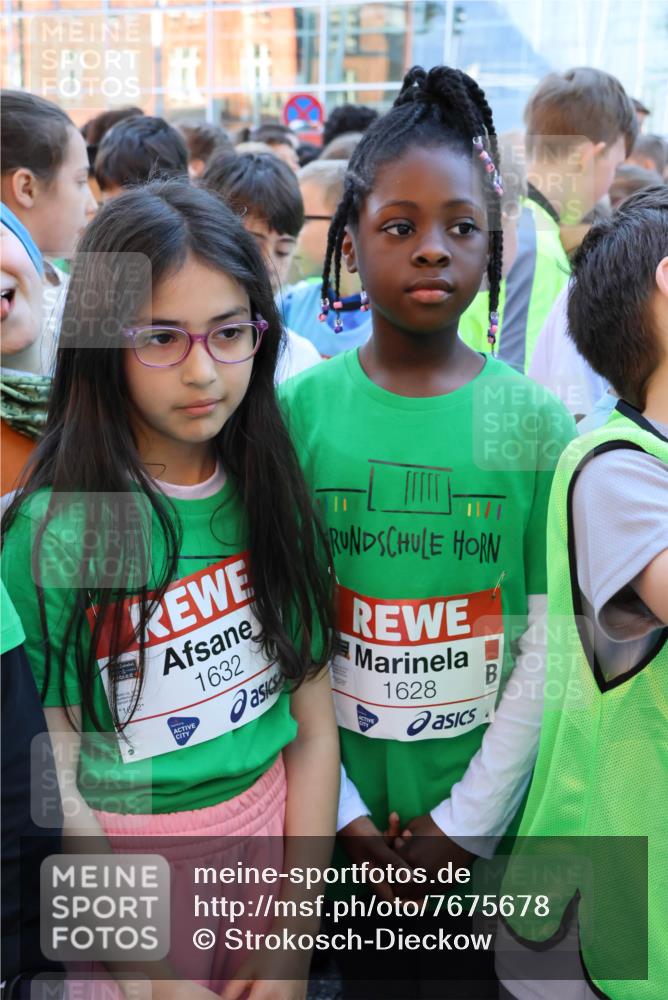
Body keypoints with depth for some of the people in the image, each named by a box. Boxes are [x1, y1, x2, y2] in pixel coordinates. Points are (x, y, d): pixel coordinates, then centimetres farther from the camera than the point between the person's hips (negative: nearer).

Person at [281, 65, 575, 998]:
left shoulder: (536, 422, -7)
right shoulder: (299, 411, -7)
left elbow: (549, 644, -7)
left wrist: (469, 816, -9)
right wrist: (342, 811, -7)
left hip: (484, 822, 0)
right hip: (346, 812, 1)